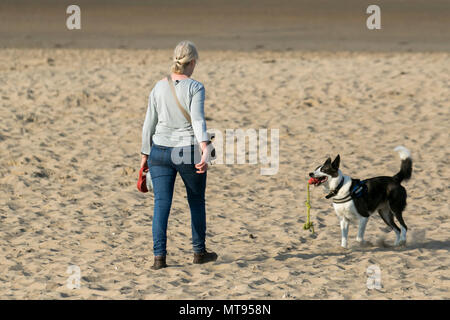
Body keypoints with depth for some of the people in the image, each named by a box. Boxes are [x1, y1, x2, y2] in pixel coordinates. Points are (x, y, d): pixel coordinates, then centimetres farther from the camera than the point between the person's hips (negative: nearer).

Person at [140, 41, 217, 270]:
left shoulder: (159, 88, 5)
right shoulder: (195, 88, -8)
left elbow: (149, 124, 8)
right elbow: (198, 119, -20)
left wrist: (145, 154, 16)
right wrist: (204, 148, -28)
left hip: (160, 151, 3)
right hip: (189, 152, -3)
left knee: (161, 203, 0)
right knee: (196, 202, 16)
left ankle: (159, 256, -11)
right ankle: (199, 252, 28)